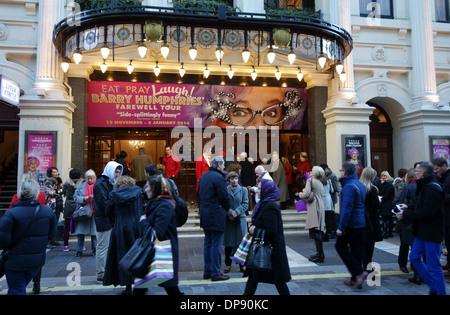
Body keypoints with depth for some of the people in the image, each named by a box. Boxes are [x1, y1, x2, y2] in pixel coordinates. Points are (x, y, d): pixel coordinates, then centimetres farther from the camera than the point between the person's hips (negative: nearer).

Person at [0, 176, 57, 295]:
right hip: (38, 261, 4)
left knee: (17, 291, 13)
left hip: (16, 262, -4)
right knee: (20, 288, 26)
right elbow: (52, 235, 2)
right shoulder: (48, 211, -8)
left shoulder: (11, 214, -19)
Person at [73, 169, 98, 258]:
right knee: (80, 232, 4)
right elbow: (75, 197, 2)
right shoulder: (81, 185, 5)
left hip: (94, 212, -1)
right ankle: (79, 251, 17)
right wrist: (84, 199, -13)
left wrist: (94, 197, -20)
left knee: (94, 232, 5)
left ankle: (95, 249, 21)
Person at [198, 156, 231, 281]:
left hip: (205, 215, 9)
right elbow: (224, 197, -16)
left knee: (208, 243, 15)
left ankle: (207, 271, 23)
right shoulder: (218, 177, -15)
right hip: (216, 216, -9)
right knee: (216, 245, -1)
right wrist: (227, 209, 2)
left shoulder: (203, 176, 12)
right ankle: (215, 273, 5)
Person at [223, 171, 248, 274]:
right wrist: (230, 212, -16)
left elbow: (245, 204, 0)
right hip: (228, 219, 0)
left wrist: (236, 212, -13)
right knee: (228, 242, 5)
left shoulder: (243, 190, 6)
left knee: (241, 242, 3)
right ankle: (228, 264, 16)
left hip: (240, 218, 0)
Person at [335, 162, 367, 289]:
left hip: (351, 223, -9)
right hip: (361, 223, 9)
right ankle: (356, 279, 18)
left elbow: (347, 208, -23)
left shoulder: (349, 187, -17)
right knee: (356, 249, 12)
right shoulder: (360, 185, 13)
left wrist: (341, 227, -22)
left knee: (340, 245, 2)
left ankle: (359, 273, -4)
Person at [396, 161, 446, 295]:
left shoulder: (432, 188, -20)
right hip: (422, 231, 11)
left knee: (433, 266, -1)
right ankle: (434, 286, 29)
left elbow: (427, 213, -26)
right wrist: (408, 208, 10)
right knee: (414, 258, 16)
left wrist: (405, 214, -18)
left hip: (431, 233, -10)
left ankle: (439, 291, 13)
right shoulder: (425, 186, 13)